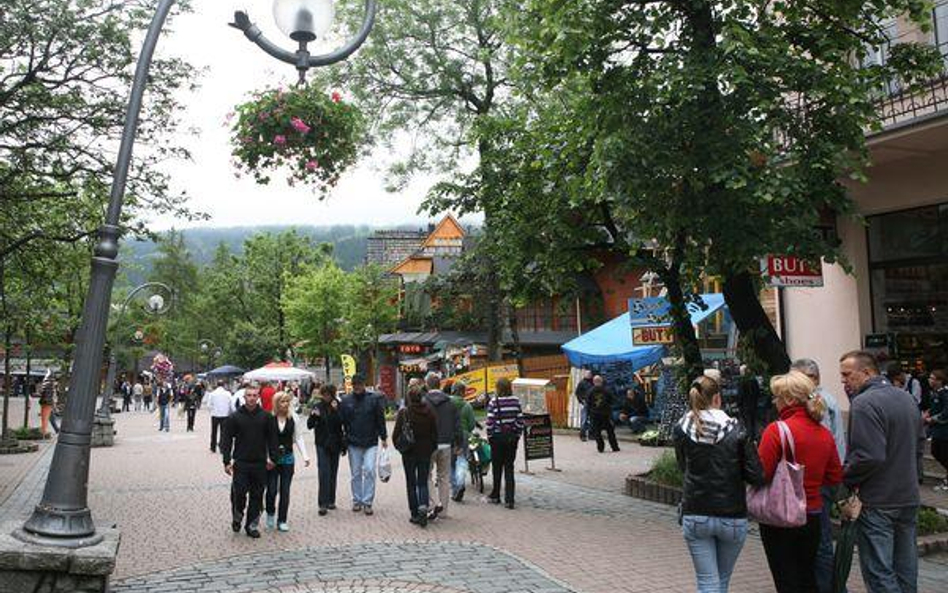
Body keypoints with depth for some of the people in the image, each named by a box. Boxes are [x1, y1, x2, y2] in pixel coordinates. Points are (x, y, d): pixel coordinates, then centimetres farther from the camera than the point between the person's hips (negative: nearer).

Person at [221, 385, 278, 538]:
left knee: (257, 496, 6)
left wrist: (272, 457, 2)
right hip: (240, 463, -2)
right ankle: (237, 515, 25)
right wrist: (227, 461, -6)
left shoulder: (266, 417, 3)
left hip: (260, 463, 2)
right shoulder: (234, 417, -1)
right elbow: (227, 440, -1)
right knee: (239, 493, -3)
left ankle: (252, 524, 18)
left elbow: (272, 438, 8)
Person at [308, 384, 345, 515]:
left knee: (333, 472, 8)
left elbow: (341, 424, -10)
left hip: (335, 444, 1)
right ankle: (323, 504, -10)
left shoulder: (338, 406, 0)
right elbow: (310, 425, 0)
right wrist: (313, 416, -19)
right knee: (324, 472, -10)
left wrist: (335, 411, -21)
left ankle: (331, 500, 20)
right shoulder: (318, 406, 0)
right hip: (322, 444, -1)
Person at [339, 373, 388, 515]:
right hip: (353, 444, 2)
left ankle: (367, 502, 0)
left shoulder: (374, 399, -2)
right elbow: (342, 421, 6)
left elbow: (380, 419, 2)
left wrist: (383, 437, 2)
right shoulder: (346, 401, 1)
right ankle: (357, 501, 20)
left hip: (371, 442, -2)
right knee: (356, 473, 9)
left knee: (369, 471, -8)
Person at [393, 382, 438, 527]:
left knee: (411, 483, 10)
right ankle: (423, 507, -13)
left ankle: (415, 513, 12)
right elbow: (435, 433, -1)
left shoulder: (403, 412, -11)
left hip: (409, 453, -2)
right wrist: (432, 448, 12)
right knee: (423, 482, 10)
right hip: (425, 452, 2)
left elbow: (396, 433, -8)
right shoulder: (429, 412, -4)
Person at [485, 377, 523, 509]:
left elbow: (490, 422, -12)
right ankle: (509, 499, 2)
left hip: (497, 437, -3)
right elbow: (520, 420, 1)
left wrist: (489, 436, 0)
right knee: (509, 468, 6)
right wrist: (517, 435, 11)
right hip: (512, 437, 3)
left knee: (497, 467, 10)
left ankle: (495, 496, 22)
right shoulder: (515, 401, -1)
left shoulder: (494, 402, -12)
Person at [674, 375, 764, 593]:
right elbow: (756, 477, -9)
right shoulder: (736, 430, -8)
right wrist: (731, 470, 9)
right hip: (732, 517, 0)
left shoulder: (681, 430, -4)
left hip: (695, 516, 0)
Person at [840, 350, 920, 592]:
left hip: (877, 502, -9)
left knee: (879, 572, -2)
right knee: (906, 567, 17)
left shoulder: (865, 403, -19)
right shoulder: (906, 398, 10)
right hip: (909, 497, 9)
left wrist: (845, 478, -12)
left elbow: (869, 456, -26)